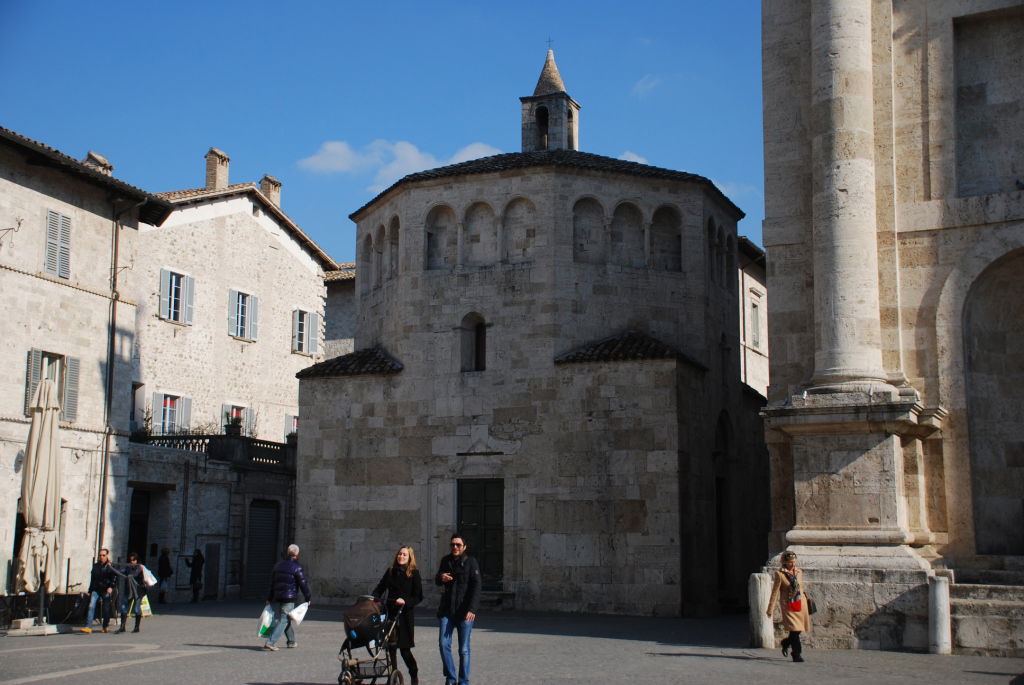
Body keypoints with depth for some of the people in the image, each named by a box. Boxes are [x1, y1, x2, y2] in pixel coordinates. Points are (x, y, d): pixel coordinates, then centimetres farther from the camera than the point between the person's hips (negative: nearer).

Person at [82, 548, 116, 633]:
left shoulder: (110, 567, -3)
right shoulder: (96, 566, 12)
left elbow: (114, 578, -8)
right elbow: (92, 579, 18)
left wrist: (111, 587, -22)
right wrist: (90, 590, 17)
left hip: (106, 590, -3)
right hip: (96, 589, 3)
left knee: (106, 609, 5)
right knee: (91, 606, -13)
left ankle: (105, 626, 26)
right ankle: (88, 627, -17)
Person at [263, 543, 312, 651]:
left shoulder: (278, 565, 12)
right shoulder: (297, 567, -9)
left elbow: (272, 583, 15)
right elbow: (303, 584, -8)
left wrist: (269, 598, 19)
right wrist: (308, 598, 1)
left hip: (277, 597, 7)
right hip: (289, 598, -7)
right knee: (284, 620, -5)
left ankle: (292, 642, 29)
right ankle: (270, 643, -15)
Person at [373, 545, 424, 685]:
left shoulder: (414, 574, -2)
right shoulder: (390, 571, 11)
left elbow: (418, 597, -3)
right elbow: (380, 588, 16)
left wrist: (405, 601, -18)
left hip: (405, 615, -4)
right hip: (390, 613, 4)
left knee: (404, 648, -2)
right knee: (390, 647, 2)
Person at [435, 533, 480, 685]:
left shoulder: (471, 562, -4)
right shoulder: (446, 560, 12)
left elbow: (476, 587, -11)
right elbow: (437, 581, 24)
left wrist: (472, 609, -22)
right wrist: (440, 577, -2)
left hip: (464, 611, -4)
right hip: (447, 610, 4)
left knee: (464, 649, 1)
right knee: (443, 644, -3)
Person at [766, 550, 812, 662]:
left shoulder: (799, 572, 8)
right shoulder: (780, 574, -7)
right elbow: (775, 592, -6)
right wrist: (771, 609, -7)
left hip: (801, 604, 5)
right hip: (788, 606, -5)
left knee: (799, 629, 8)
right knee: (794, 629, -10)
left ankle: (786, 643, 36)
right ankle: (797, 655, -1)